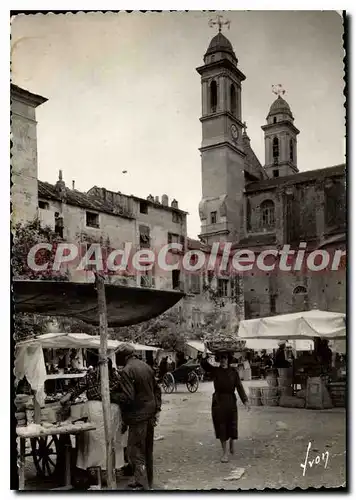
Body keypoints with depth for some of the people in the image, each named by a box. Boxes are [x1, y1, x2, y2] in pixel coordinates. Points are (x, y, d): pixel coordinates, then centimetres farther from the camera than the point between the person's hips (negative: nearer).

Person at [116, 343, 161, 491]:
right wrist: (157, 408, 15)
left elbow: (127, 397, -21)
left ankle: (142, 485, -5)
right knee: (147, 450, 19)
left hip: (138, 415, -9)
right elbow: (157, 389, 14)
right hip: (150, 415, 9)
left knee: (135, 451, -2)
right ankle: (148, 482, 31)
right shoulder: (146, 366, 10)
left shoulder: (126, 371, -16)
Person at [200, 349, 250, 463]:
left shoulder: (233, 372, 2)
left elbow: (239, 386, -3)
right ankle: (225, 452, 13)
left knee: (231, 424, 7)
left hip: (230, 400, 0)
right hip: (218, 401, 0)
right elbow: (204, 365, -13)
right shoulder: (215, 370, 3)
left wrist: (245, 400, -10)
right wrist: (204, 356, -26)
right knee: (221, 426, 2)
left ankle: (232, 442, 40)